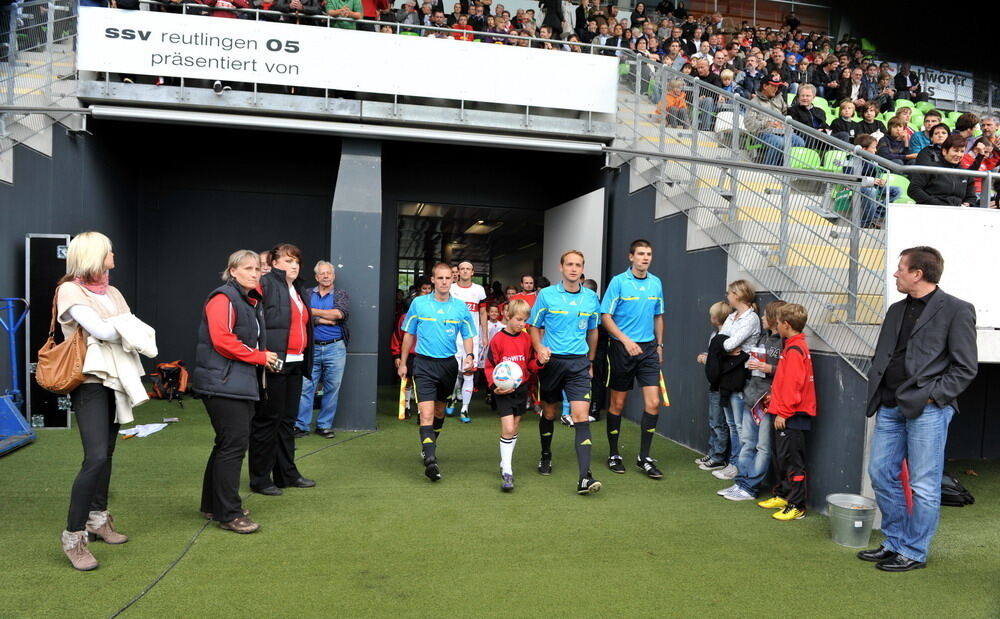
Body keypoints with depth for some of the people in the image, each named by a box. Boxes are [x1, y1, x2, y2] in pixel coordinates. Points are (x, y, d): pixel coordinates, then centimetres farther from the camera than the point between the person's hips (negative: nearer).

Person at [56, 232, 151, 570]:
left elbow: (133, 331, 8)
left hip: (115, 379, 7)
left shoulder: (112, 292, 14)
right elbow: (101, 330, -17)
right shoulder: (70, 291, -8)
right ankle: (73, 536, -6)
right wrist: (125, 325, 1)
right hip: (90, 381, -7)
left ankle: (98, 519, 27)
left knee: (106, 453, 13)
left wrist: (116, 327, -12)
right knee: (95, 458, -15)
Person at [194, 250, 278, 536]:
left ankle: (213, 505, 29)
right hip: (223, 383, -10)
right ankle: (229, 513, 2)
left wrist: (263, 356, 9)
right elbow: (222, 340, -22)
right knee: (234, 443, -8)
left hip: (242, 383, 10)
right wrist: (259, 357, -15)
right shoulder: (223, 299, -12)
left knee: (228, 443, 16)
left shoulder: (253, 301, 17)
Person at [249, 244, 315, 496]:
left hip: (295, 364, 8)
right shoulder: (265, 285, -8)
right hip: (273, 364, -8)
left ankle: (287, 473, 26)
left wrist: (306, 361, 18)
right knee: (267, 420, 0)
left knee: (288, 420, 15)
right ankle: (260, 478, 11)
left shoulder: (300, 291, 19)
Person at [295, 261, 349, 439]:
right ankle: (301, 426, 6)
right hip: (311, 347, 0)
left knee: (332, 389, 4)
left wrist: (313, 312, -8)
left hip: (335, 348, 0)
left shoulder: (341, 294, 7)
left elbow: (340, 313, -13)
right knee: (306, 387, -2)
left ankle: (324, 425, 14)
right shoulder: (307, 294, 9)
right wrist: (328, 320, -12)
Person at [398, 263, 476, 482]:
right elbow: (409, 334, 8)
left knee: (439, 410, 17)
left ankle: (429, 446, 39)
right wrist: (403, 363, 9)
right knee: (426, 412, -15)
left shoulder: (460, 307, 2)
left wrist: (469, 355, -13)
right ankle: (430, 460, -19)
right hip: (424, 364, -3)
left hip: (448, 364, 3)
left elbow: (467, 336, 7)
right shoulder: (418, 303, -1)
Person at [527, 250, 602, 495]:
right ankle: (546, 456, 40)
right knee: (549, 412, 14)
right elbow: (534, 327, 4)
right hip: (551, 361, 0)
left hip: (579, 363, 1)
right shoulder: (546, 295, -2)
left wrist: (591, 362, 19)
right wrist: (539, 348, -14)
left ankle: (585, 477, -15)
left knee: (581, 416, -12)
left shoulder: (591, 298, 5)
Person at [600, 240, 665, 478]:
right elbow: (605, 317, -9)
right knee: (617, 403, 6)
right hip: (622, 349, -4)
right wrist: (626, 340, -19)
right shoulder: (618, 282, -7)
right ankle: (613, 455, 21)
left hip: (648, 349, 4)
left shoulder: (656, 283, 8)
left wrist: (659, 345, 15)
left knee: (653, 402, -4)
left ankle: (644, 457, 9)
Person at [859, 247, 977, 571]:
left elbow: (965, 367, -7)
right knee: (881, 475, 11)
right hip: (890, 407, 7)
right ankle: (894, 543, 26)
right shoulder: (896, 310, 15)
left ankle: (914, 552, 15)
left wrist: (932, 396, -14)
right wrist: (876, 392, 7)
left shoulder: (956, 310, -5)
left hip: (926, 409, -7)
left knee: (923, 486, 2)